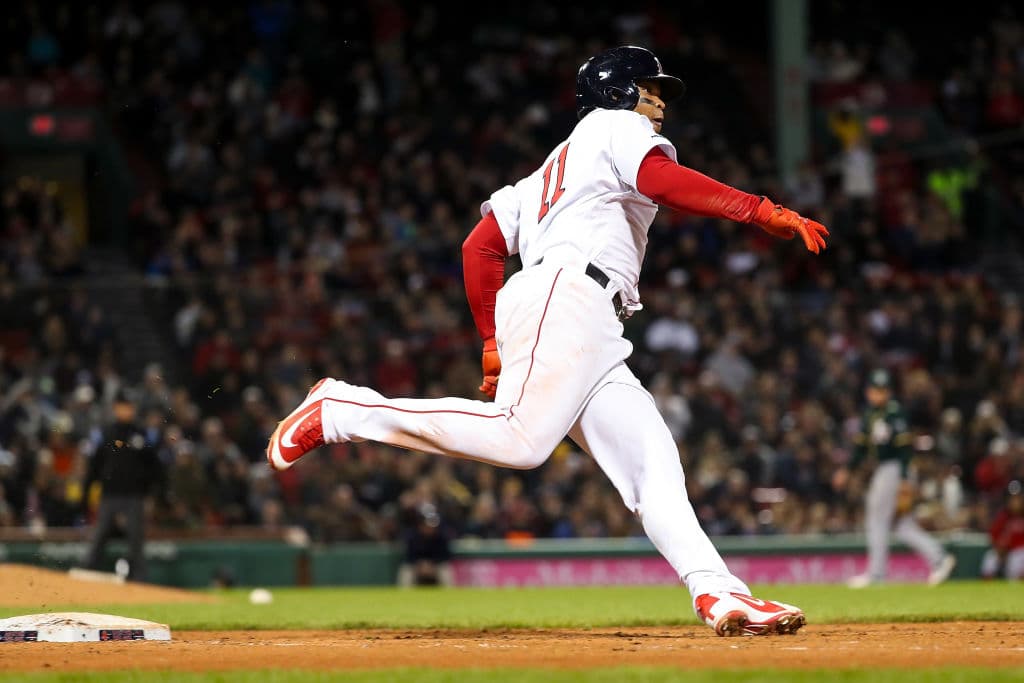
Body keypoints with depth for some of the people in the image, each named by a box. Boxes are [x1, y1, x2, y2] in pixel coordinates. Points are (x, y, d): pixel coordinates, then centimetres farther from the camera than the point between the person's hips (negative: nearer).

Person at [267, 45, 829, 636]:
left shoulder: (550, 170, 37)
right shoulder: (613, 127, 13)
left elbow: (480, 246, 29)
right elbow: (663, 180, -9)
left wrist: (494, 343, 26)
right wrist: (767, 214, -16)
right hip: (565, 295, -10)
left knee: (652, 461, -4)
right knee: (520, 439, -28)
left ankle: (718, 594, -22)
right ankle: (341, 410, -17)